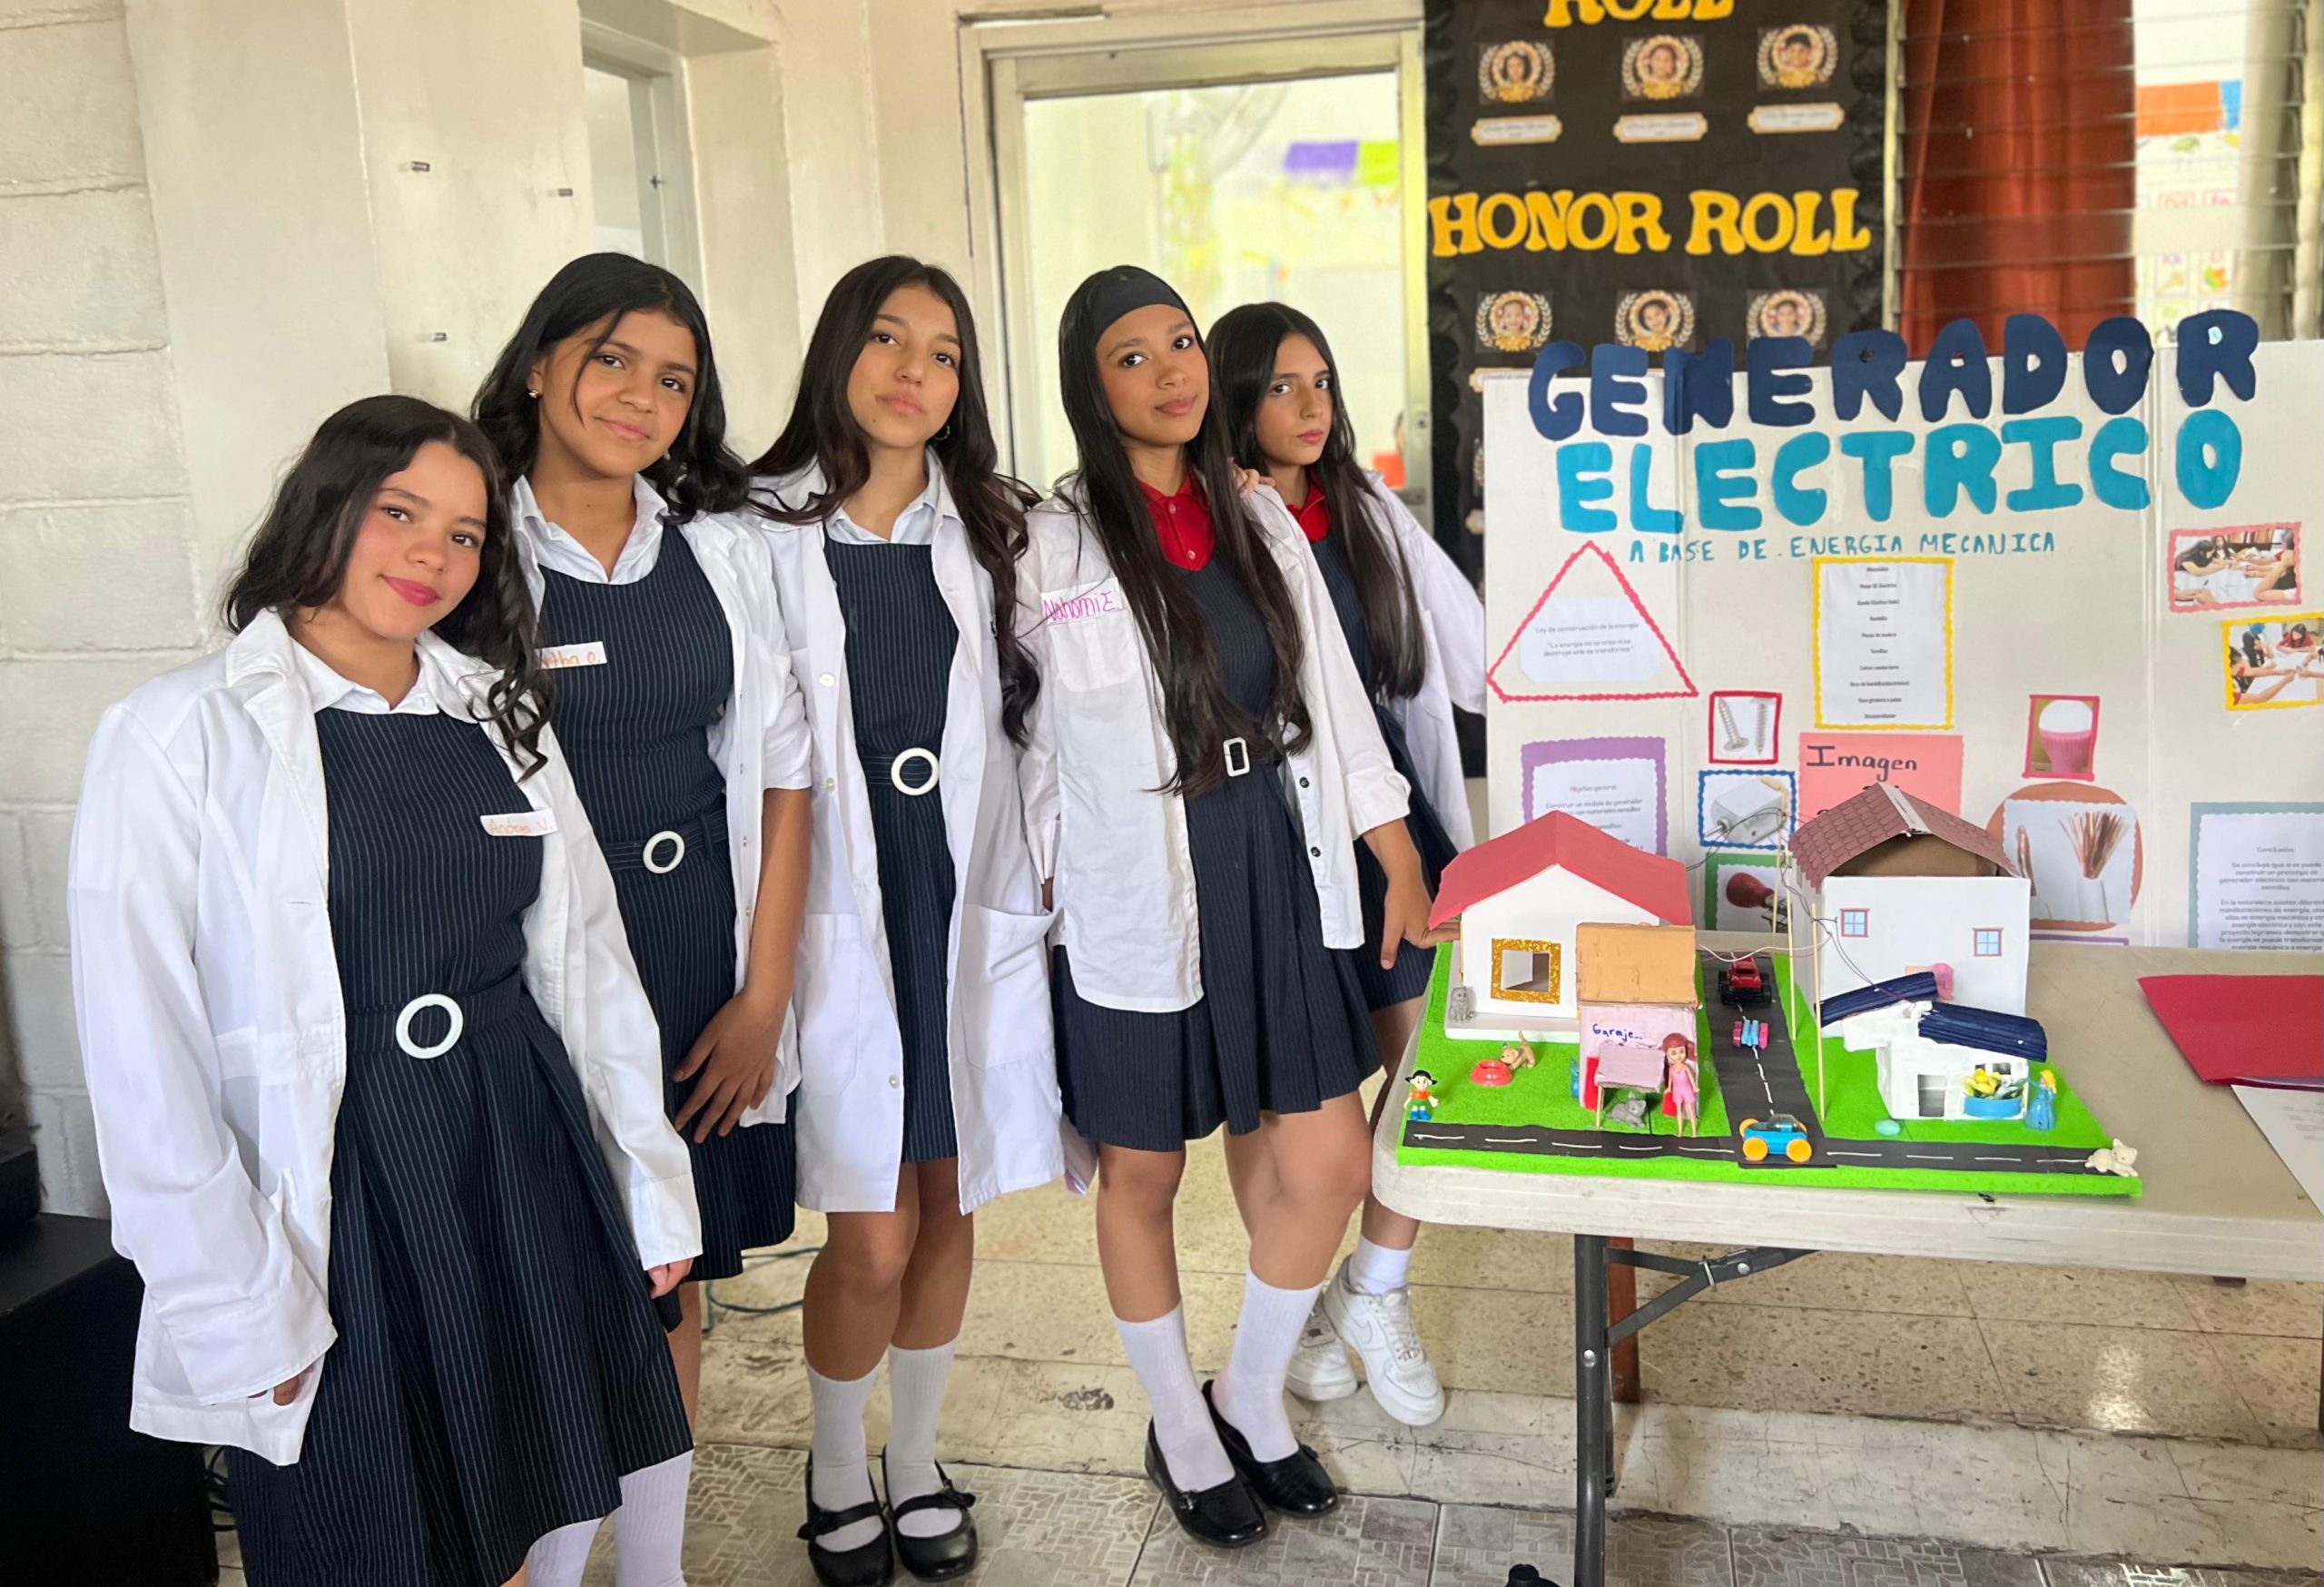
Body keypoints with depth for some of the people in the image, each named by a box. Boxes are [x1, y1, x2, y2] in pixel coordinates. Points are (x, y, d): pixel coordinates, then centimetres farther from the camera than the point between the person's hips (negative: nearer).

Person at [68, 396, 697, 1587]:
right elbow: (143, 1051, -11)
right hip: (333, 1203, -4)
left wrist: (649, 1179, 7)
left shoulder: (499, 716, 6)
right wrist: (235, 1310, -12)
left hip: (525, 1166, 4)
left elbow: (587, 959, 8)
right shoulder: (180, 736, -10)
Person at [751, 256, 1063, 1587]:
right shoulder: (763, 531, -5)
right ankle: (837, 1476, 27)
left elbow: (1024, 720, 12)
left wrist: (1038, 886, 8)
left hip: (966, 903, 4)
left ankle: (917, 1462, 35)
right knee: (873, 1237, -2)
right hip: (837, 909, -4)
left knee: (950, 1204, 12)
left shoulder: (986, 530, 9)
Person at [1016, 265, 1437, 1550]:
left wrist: (1398, 852, 10)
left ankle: (1251, 1402, 32)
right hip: (1137, 900, -5)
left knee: (1328, 1166, 7)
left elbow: (1328, 694, 10)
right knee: (1142, 1174, 11)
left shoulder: (1259, 520, 7)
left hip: (1273, 879, 5)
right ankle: (1179, 1433, 34)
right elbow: (1028, 743, -7)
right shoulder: (1055, 544, -10)